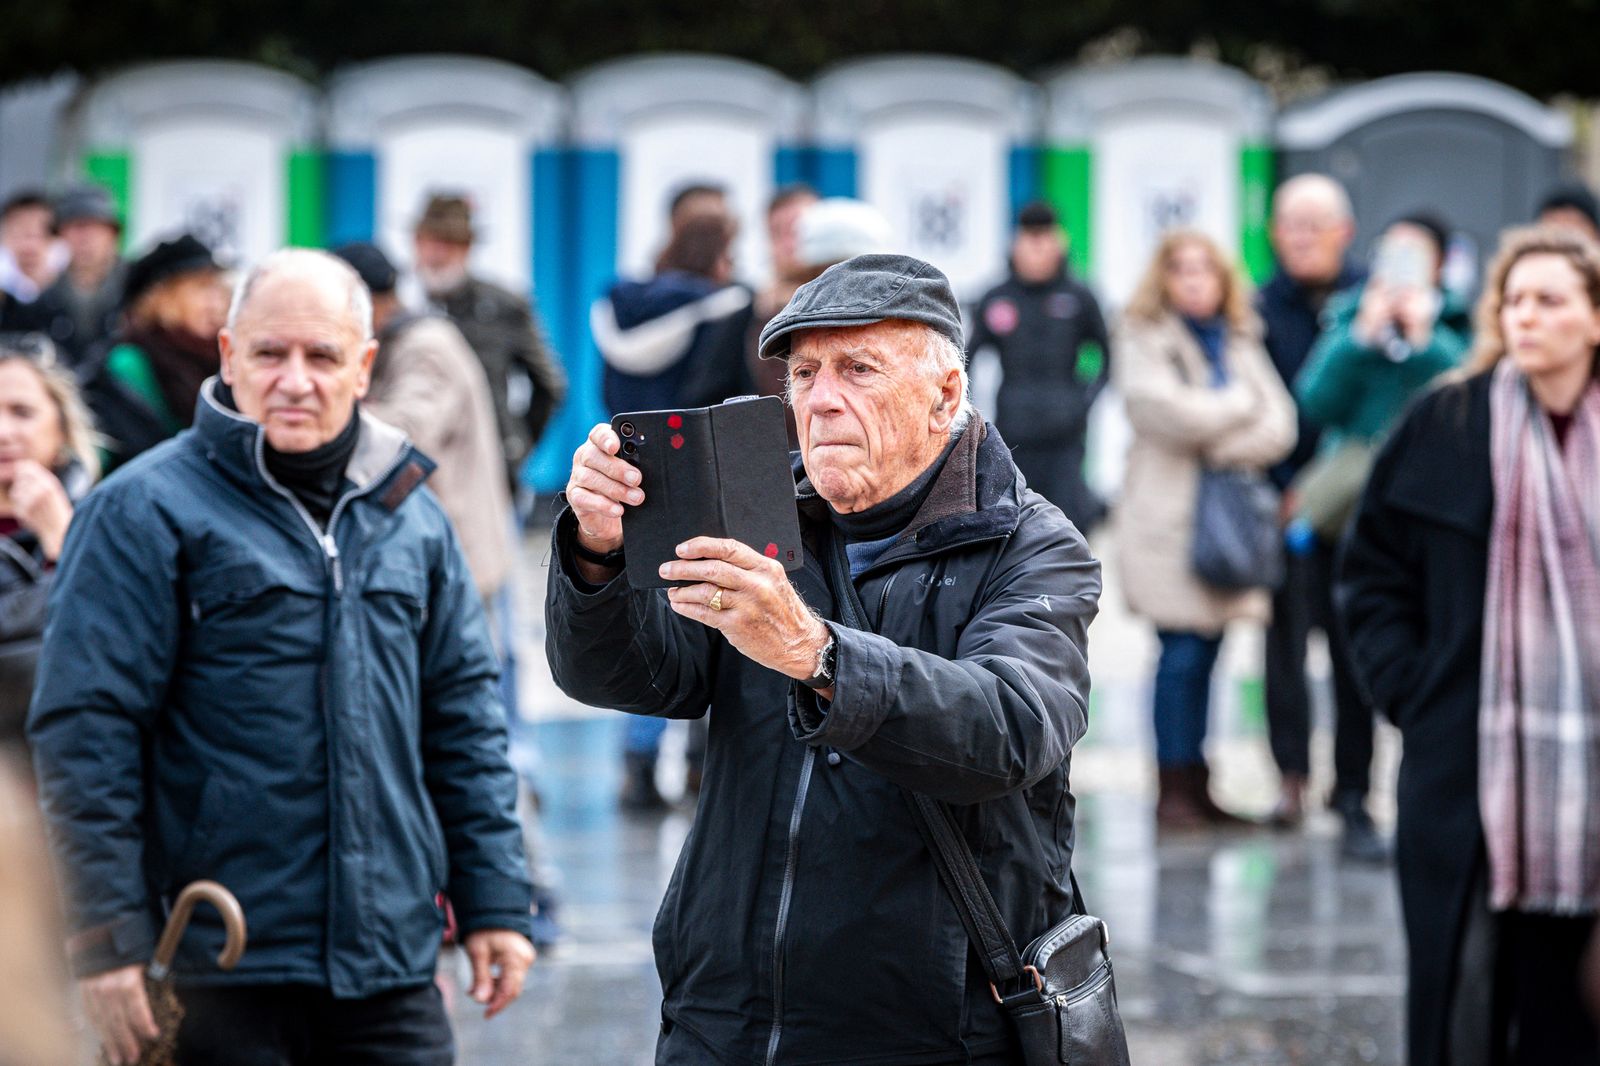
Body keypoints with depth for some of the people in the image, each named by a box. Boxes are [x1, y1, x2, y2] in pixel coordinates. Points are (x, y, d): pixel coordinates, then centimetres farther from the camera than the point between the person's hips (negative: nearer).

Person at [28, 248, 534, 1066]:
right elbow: (85, 729, -9)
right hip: (219, 970, -5)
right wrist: (107, 938, -14)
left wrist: (493, 903, 11)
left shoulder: (409, 513, 14)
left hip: (392, 969, 5)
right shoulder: (147, 511, -5)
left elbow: (464, 716, 17)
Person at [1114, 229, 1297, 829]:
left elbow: (1279, 424, 6)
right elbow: (1163, 409, -15)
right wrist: (1240, 404, -1)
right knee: (1182, 652, -10)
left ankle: (1197, 787, 11)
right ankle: (1173, 788, -5)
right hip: (1169, 515, -5)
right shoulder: (1143, 339, 1)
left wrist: (1228, 445, -12)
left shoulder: (1241, 342, 17)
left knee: (1206, 653, 6)